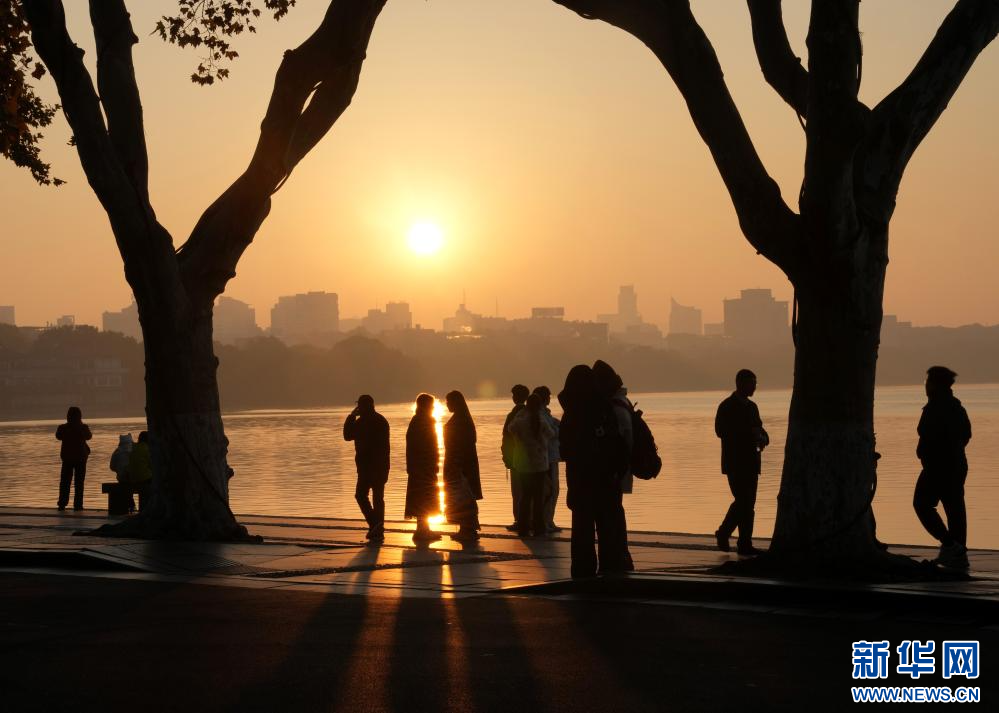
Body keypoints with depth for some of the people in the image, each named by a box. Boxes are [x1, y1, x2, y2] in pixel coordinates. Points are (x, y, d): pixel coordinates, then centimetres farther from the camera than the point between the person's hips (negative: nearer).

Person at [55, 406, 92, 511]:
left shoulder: (63, 428, -9)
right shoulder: (84, 428, -11)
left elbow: (58, 436, 11)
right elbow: (89, 436, 9)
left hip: (67, 457, 1)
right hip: (81, 457, -1)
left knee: (65, 481, 9)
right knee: (79, 482, 5)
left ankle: (62, 504, 4)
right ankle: (78, 505, 2)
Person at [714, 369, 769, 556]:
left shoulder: (751, 407, 17)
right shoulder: (727, 407, -6)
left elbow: (758, 429, 22)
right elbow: (720, 431, -17)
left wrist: (762, 437, -3)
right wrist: (749, 434, -21)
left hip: (750, 461, 7)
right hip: (735, 462, -7)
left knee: (749, 503, 5)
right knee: (742, 501, -13)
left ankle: (745, 545, 9)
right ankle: (723, 534, 1)